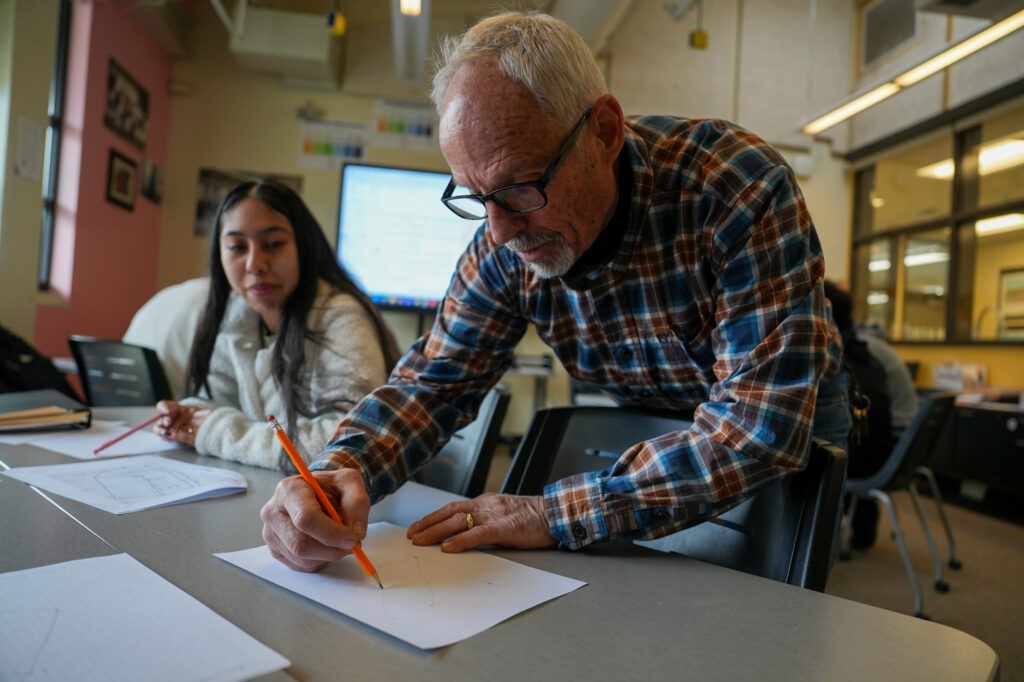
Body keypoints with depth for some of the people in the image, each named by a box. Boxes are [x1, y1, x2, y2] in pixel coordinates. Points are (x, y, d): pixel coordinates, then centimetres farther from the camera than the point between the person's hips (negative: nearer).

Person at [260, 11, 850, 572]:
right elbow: (433, 380, -10)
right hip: (644, 441, 2)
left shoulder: (740, 190, -30)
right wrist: (341, 469, -31)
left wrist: (556, 514, -35)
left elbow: (763, 432, -34)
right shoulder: (505, 242, -16)